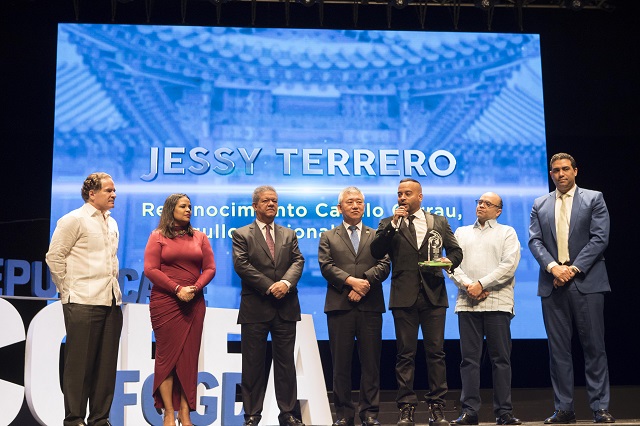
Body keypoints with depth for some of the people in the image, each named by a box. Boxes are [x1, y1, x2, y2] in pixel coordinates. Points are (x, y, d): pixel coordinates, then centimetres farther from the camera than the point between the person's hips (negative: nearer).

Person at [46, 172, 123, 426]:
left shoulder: (112, 223, 17)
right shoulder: (74, 220, -4)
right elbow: (54, 257, -6)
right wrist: (67, 290, -4)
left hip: (111, 302, 7)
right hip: (83, 303, -7)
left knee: (106, 364, 8)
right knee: (80, 363, -1)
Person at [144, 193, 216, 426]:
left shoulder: (199, 237, 12)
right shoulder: (158, 236, 3)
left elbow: (210, 268, 7)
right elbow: (150, 269, -6)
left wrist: (195, 288, -10)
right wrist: (177, 289, -14)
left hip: (194, 303, 3)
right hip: (165, 302, -3)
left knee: (189, 356, 1)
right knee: (167, 354, -1)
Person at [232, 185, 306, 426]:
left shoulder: (289, 235, 15)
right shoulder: (241, 235, 4)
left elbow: (298, 261, 3)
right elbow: (241, 265, -9)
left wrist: (286, 282, -16)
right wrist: (269, 287, -14)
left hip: (286, 308, 3)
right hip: (255, 307, -3)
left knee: (286, 362, 7)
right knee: (253, 363, 3)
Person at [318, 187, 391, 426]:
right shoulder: (328, 237, 13)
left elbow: (383, 266, 2)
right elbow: (326, 267, -2)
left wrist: (364, 284, -13)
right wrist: (351, 281, -15)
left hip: (370, 307, 1)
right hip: (339, 306, 0)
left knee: (371, 361, 2)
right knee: (341, 363, 2)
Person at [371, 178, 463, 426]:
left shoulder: (439, 222, 13)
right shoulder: (389, 224, 10)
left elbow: (456, 250, 17)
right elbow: (376, 252, -3)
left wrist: (449, 261, -6)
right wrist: (393, 225, -11)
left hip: (434, 296, 1)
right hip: (404, 297, 0)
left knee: (436, 352, 2)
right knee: (405, 354, 2)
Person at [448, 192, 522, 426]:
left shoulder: (507, 232, 11)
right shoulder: (461, 233, 19)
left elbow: (509, 264, -3)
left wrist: (482, 284, -10)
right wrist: (467, 285, -8)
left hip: (497, 303, -2)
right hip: (467, 303, 2)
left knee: (501, 358, 0)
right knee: (469, 358, 1)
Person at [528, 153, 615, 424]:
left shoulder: (593, 199, 5)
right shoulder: (540, 205, 14)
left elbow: (600, 238, -4)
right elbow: (534, 241, 5)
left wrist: (573, 268, -12)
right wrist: (553, 267, -12)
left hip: (586, 282, -2)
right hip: (552, 285, 3)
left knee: (594, 347, 0)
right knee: (558, 349, 4)